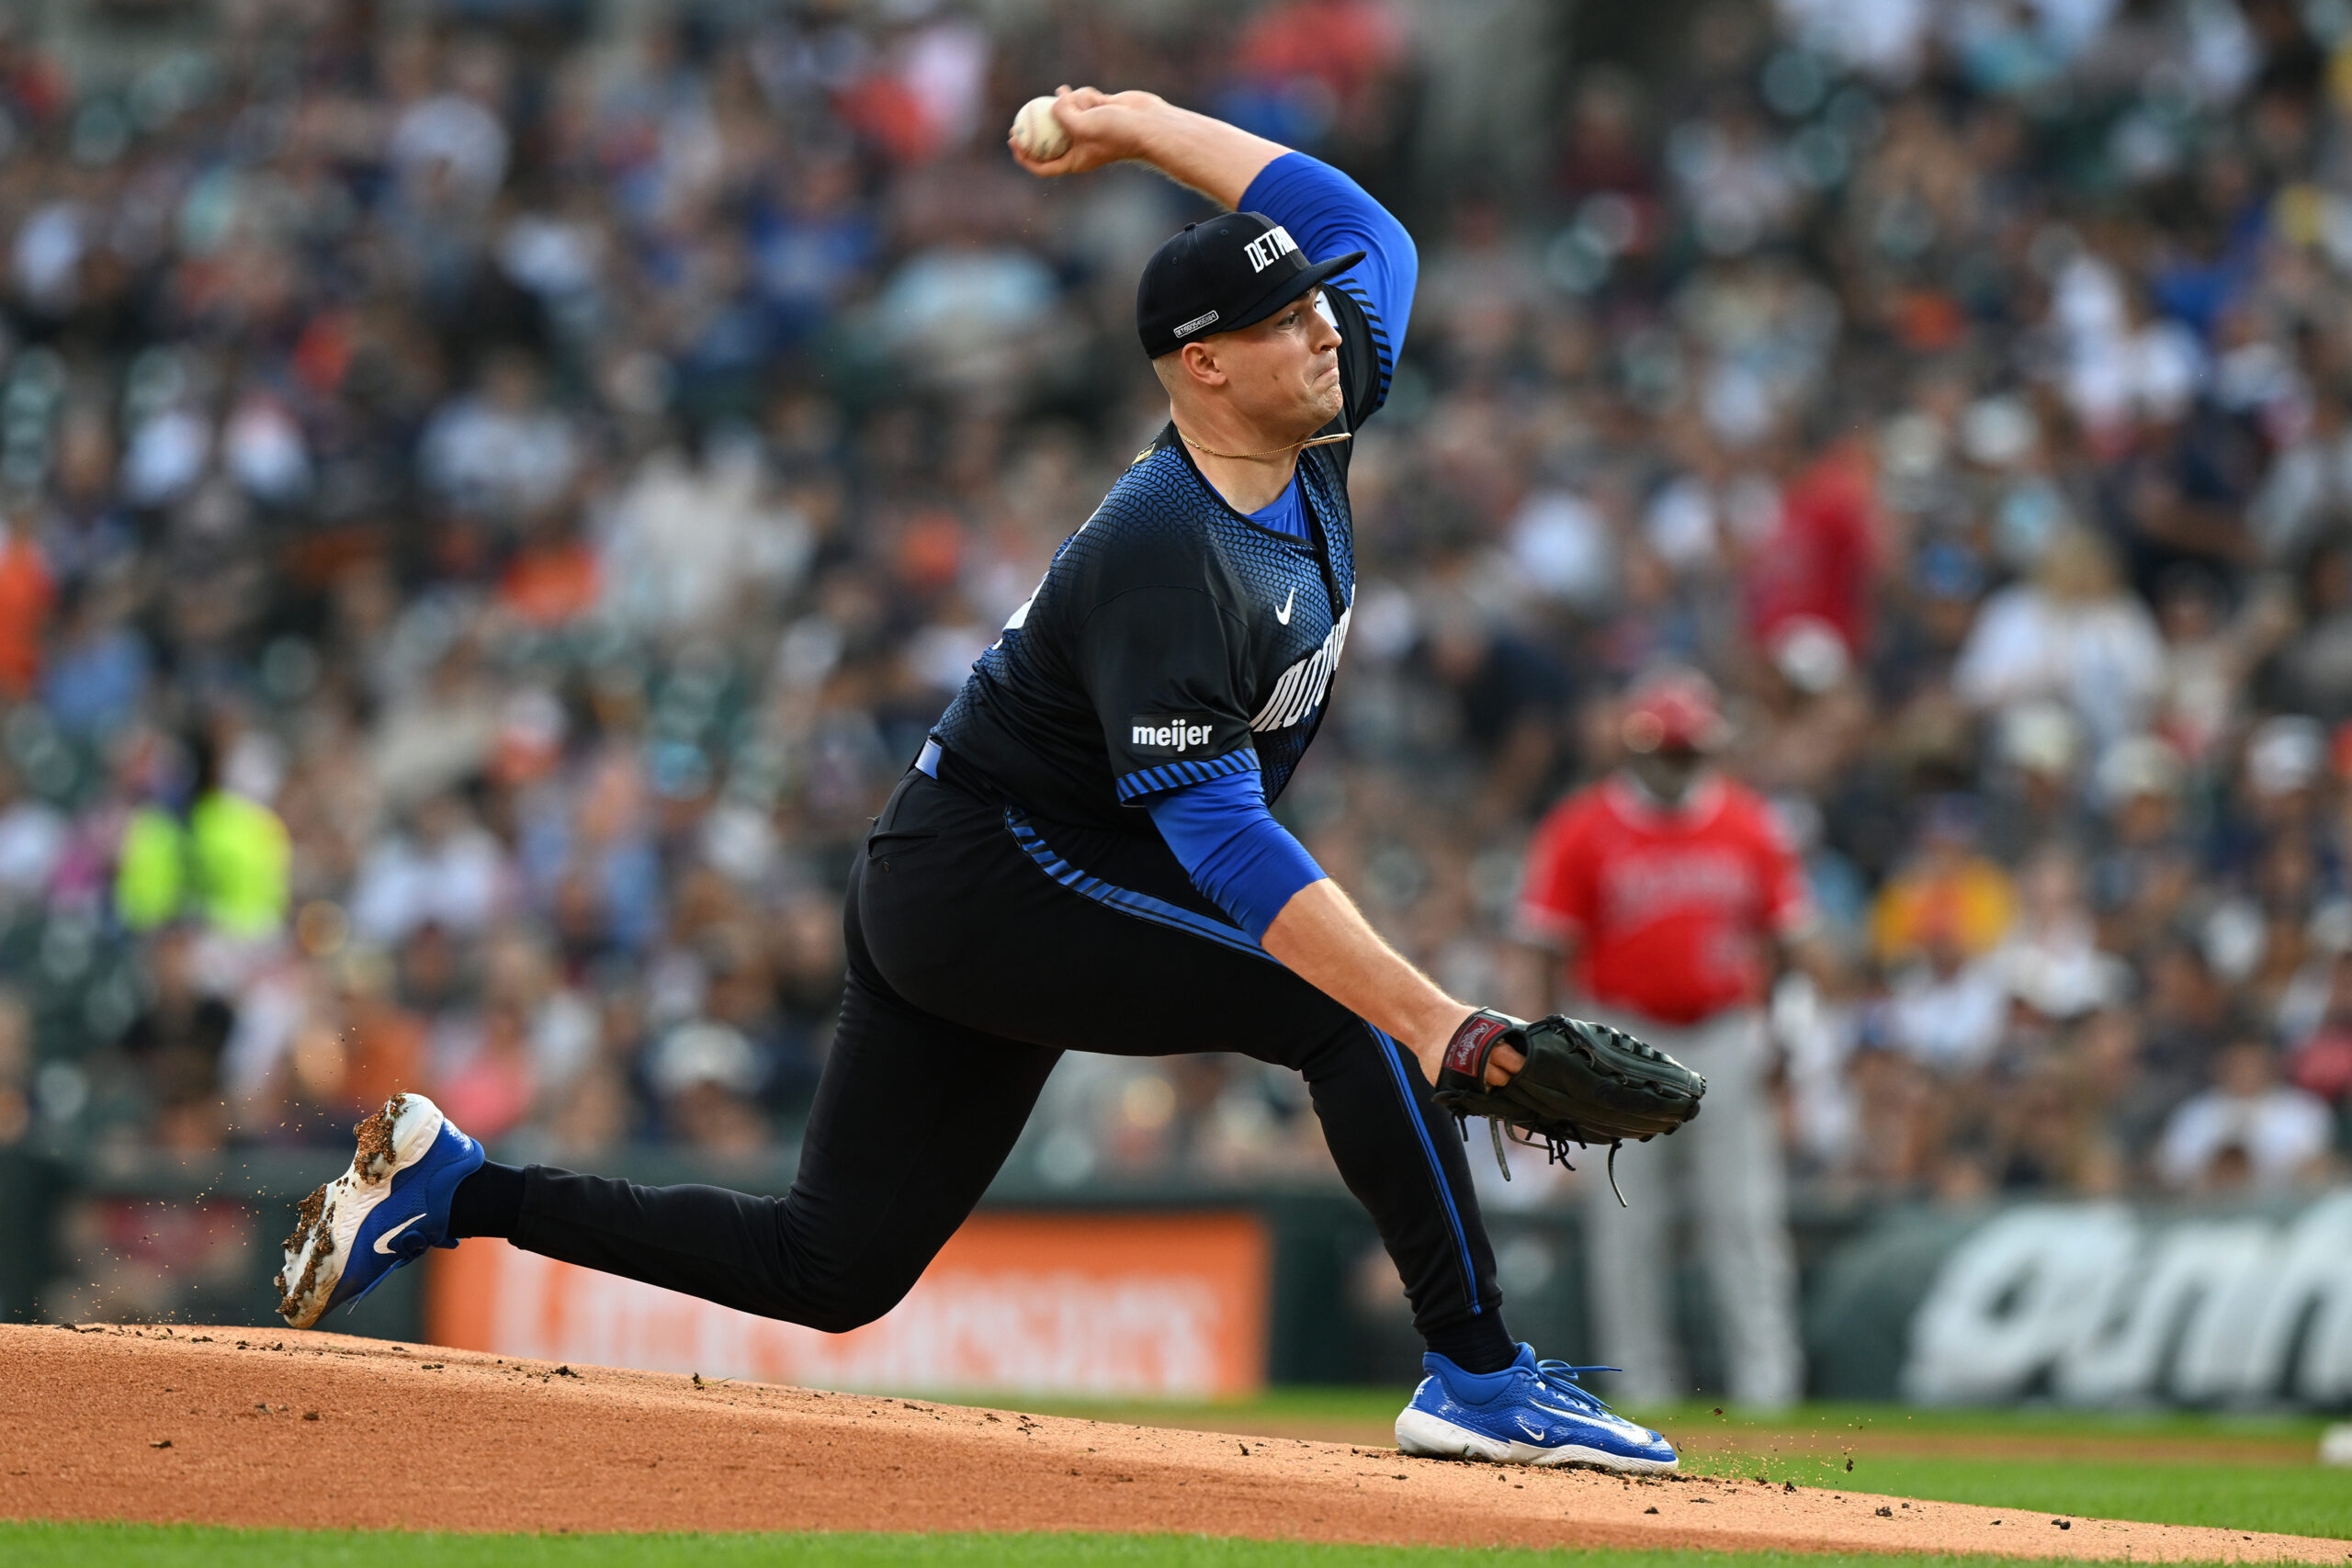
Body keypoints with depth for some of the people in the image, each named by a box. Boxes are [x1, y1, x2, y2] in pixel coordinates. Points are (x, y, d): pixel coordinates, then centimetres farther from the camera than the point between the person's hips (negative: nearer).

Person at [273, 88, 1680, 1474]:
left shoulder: (1310, 449, 2)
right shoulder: (1160, 556, -26)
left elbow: (1363, 230, 18)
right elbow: (1219, 838, -33)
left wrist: (1134, 125, 20)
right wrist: (1428, 1019, -40)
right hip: (991, 875, -10)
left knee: (836, 1269, 9)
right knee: (1353, 1005, -20)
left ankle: (453, 1186, 14)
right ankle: (1479, 1377, -16)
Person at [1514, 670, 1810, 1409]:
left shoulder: (1747, 823, 6)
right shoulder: (1583, 830, -1)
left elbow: (1781, 937, 11)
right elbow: (1550, 949, 0)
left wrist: (1777, 1042, 6)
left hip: (1727, 1038, 1)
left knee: (1745, 1216, -3)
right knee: (1627, 1223, 0)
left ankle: (1766, 1380, -3)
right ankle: (1644, 1386, 6)